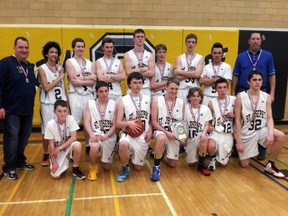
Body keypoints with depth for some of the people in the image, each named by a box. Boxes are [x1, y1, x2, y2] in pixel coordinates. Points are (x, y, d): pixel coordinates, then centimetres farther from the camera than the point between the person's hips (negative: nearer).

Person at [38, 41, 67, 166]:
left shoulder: (60, 69, 9)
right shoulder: (42, 69, -3)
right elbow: (46, 87, -13)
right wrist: (59, 78, -11)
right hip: (48, 104, -3)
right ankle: (46, 155, 19)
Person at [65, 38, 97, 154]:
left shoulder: (89, 63, 15)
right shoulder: (69, 62, 1)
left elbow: (94, 80, 1)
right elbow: (74, 81, -10)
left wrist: (81, 78, -11)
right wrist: (88, 78, -6)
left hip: (89, 95, 5)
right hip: (76, 95, -4)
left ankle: (88, 146, 23)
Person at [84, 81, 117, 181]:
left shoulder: (113, 104, -2)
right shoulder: (90, 103, -1)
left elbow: (115, 125, -4)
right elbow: (87, 122, -7)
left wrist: (105, 136, -19)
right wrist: (92, 135, -24)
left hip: (110, 137, 1)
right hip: (96, 134, -1)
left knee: (107, 167, 8)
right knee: (94, 146, -38)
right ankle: (94, 167, -5)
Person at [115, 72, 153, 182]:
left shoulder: (147, 99, 5)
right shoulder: (123, 101, -4)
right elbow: (118, 123, -6)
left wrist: (150, 131, -6)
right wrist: (128, 123, -26)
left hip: (143, 136, 3)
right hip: (129, 134, -3)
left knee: (138, 167, 8)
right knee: (123, 144, -39)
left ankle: (133, 156, 44)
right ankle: (125, 168, -10)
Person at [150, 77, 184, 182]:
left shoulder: (181, 102, 1)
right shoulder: (157, 100, -9)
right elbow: (154, 122, -10)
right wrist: (166, 132, -20)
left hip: (175, 133, 4)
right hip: (161, 130, -4)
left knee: (172, 164, 7)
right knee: (161, 138, -42)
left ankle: (160, 154, 41)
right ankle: (156, 166, -20)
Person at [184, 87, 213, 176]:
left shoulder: (205, 108, 2)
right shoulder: (185, 108, 0)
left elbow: (207, 125, -1)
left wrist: (204, 133, -22)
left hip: (200, 136, 0)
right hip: (189, 137, 1)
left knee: (203, 140, -38)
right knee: (191, 163, -3)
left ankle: (201, 164, -15)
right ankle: (194, 155, 35)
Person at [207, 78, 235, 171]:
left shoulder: (234, 100, -2)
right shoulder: (212, 103, -4)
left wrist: (233, 115, -12)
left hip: (228, 134, 2)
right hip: (216, 132, -1)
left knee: (223, 163, 3)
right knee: (211, 146, -36)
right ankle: (212, 159, 0)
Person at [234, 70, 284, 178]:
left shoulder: (266, 97, -1)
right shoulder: (240, 97, -11)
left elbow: (269, 118, -2)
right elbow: (237, 120, -11)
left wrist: (270, 133, -23)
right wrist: (238, 141, -13)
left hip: (261, 130, 3)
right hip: (246, 133, -2)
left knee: (281, 136, -28)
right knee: (244, 164, 1)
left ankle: (270, 165, -7)